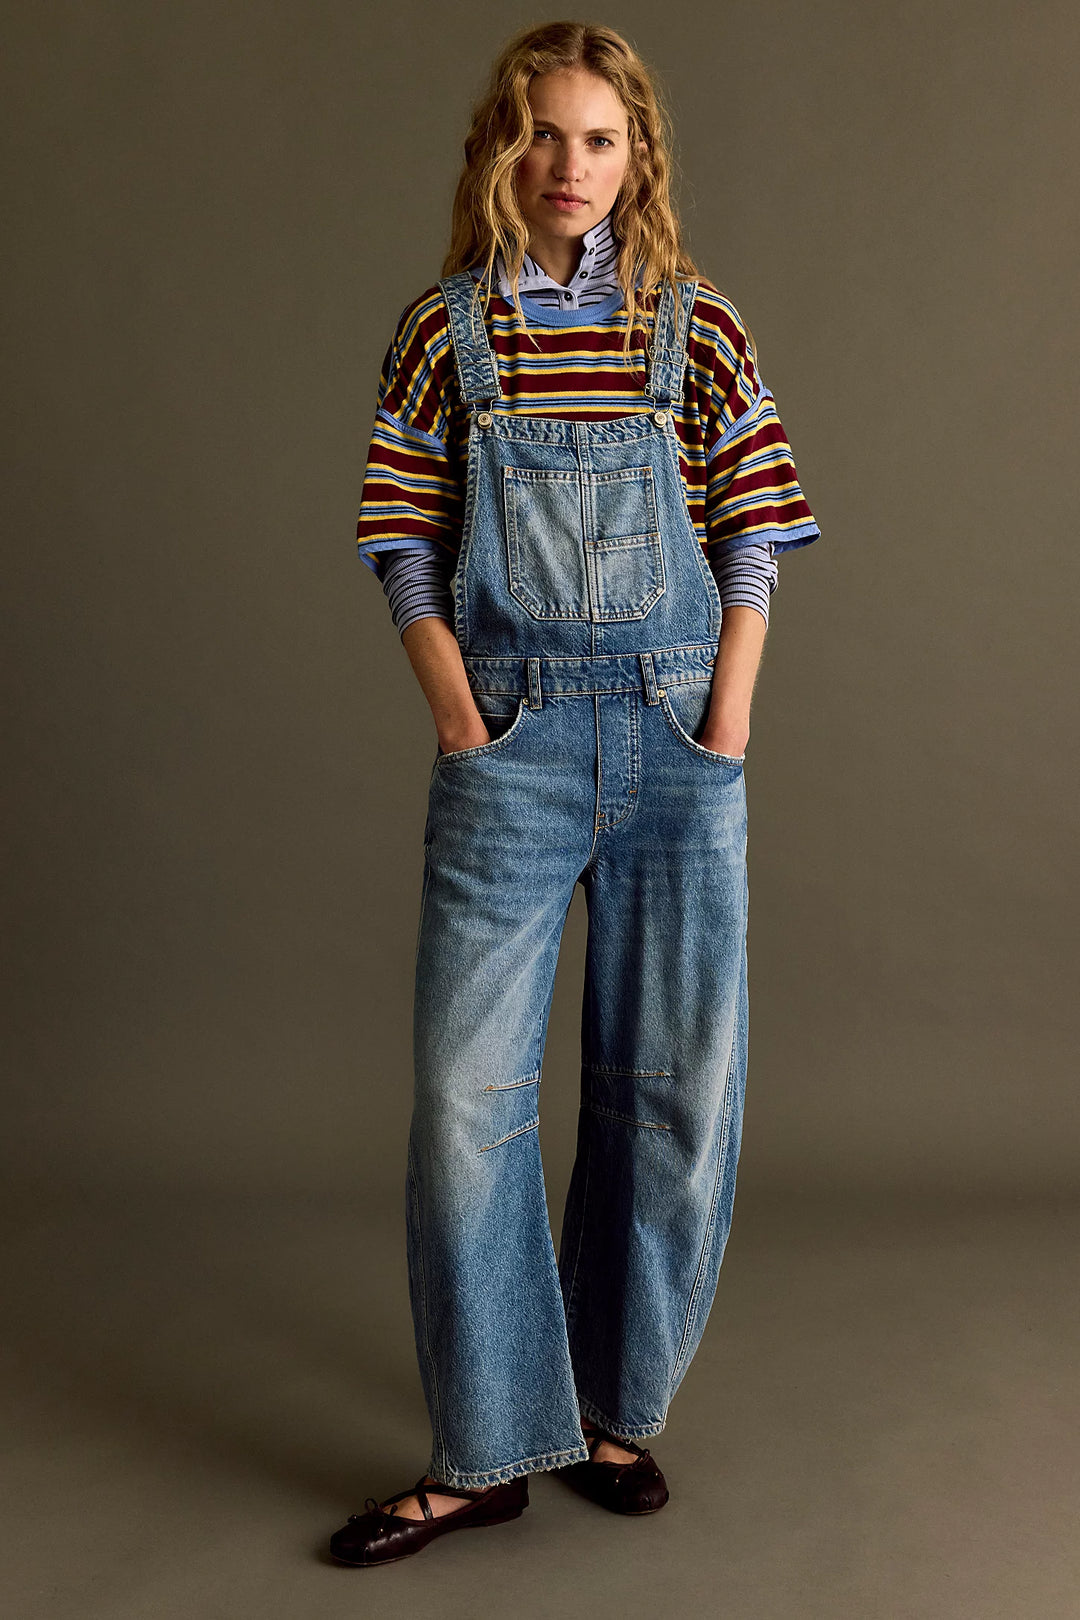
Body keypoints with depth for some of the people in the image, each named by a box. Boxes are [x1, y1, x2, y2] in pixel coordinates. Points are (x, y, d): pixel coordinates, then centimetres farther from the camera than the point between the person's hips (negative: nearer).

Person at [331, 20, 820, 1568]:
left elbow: (752, 540, 5)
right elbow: (406, 547, 4)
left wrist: (726, 727, -4)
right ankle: (485, 1452, 11)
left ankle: (618, 1408, 23)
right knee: (465, 1091, -3)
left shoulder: (698, 327, 7)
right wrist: (459, 718, -6)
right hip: (509, 744, 0)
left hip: (676, 740, 1)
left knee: (672, 1088, 5)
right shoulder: (443, 332, 7)